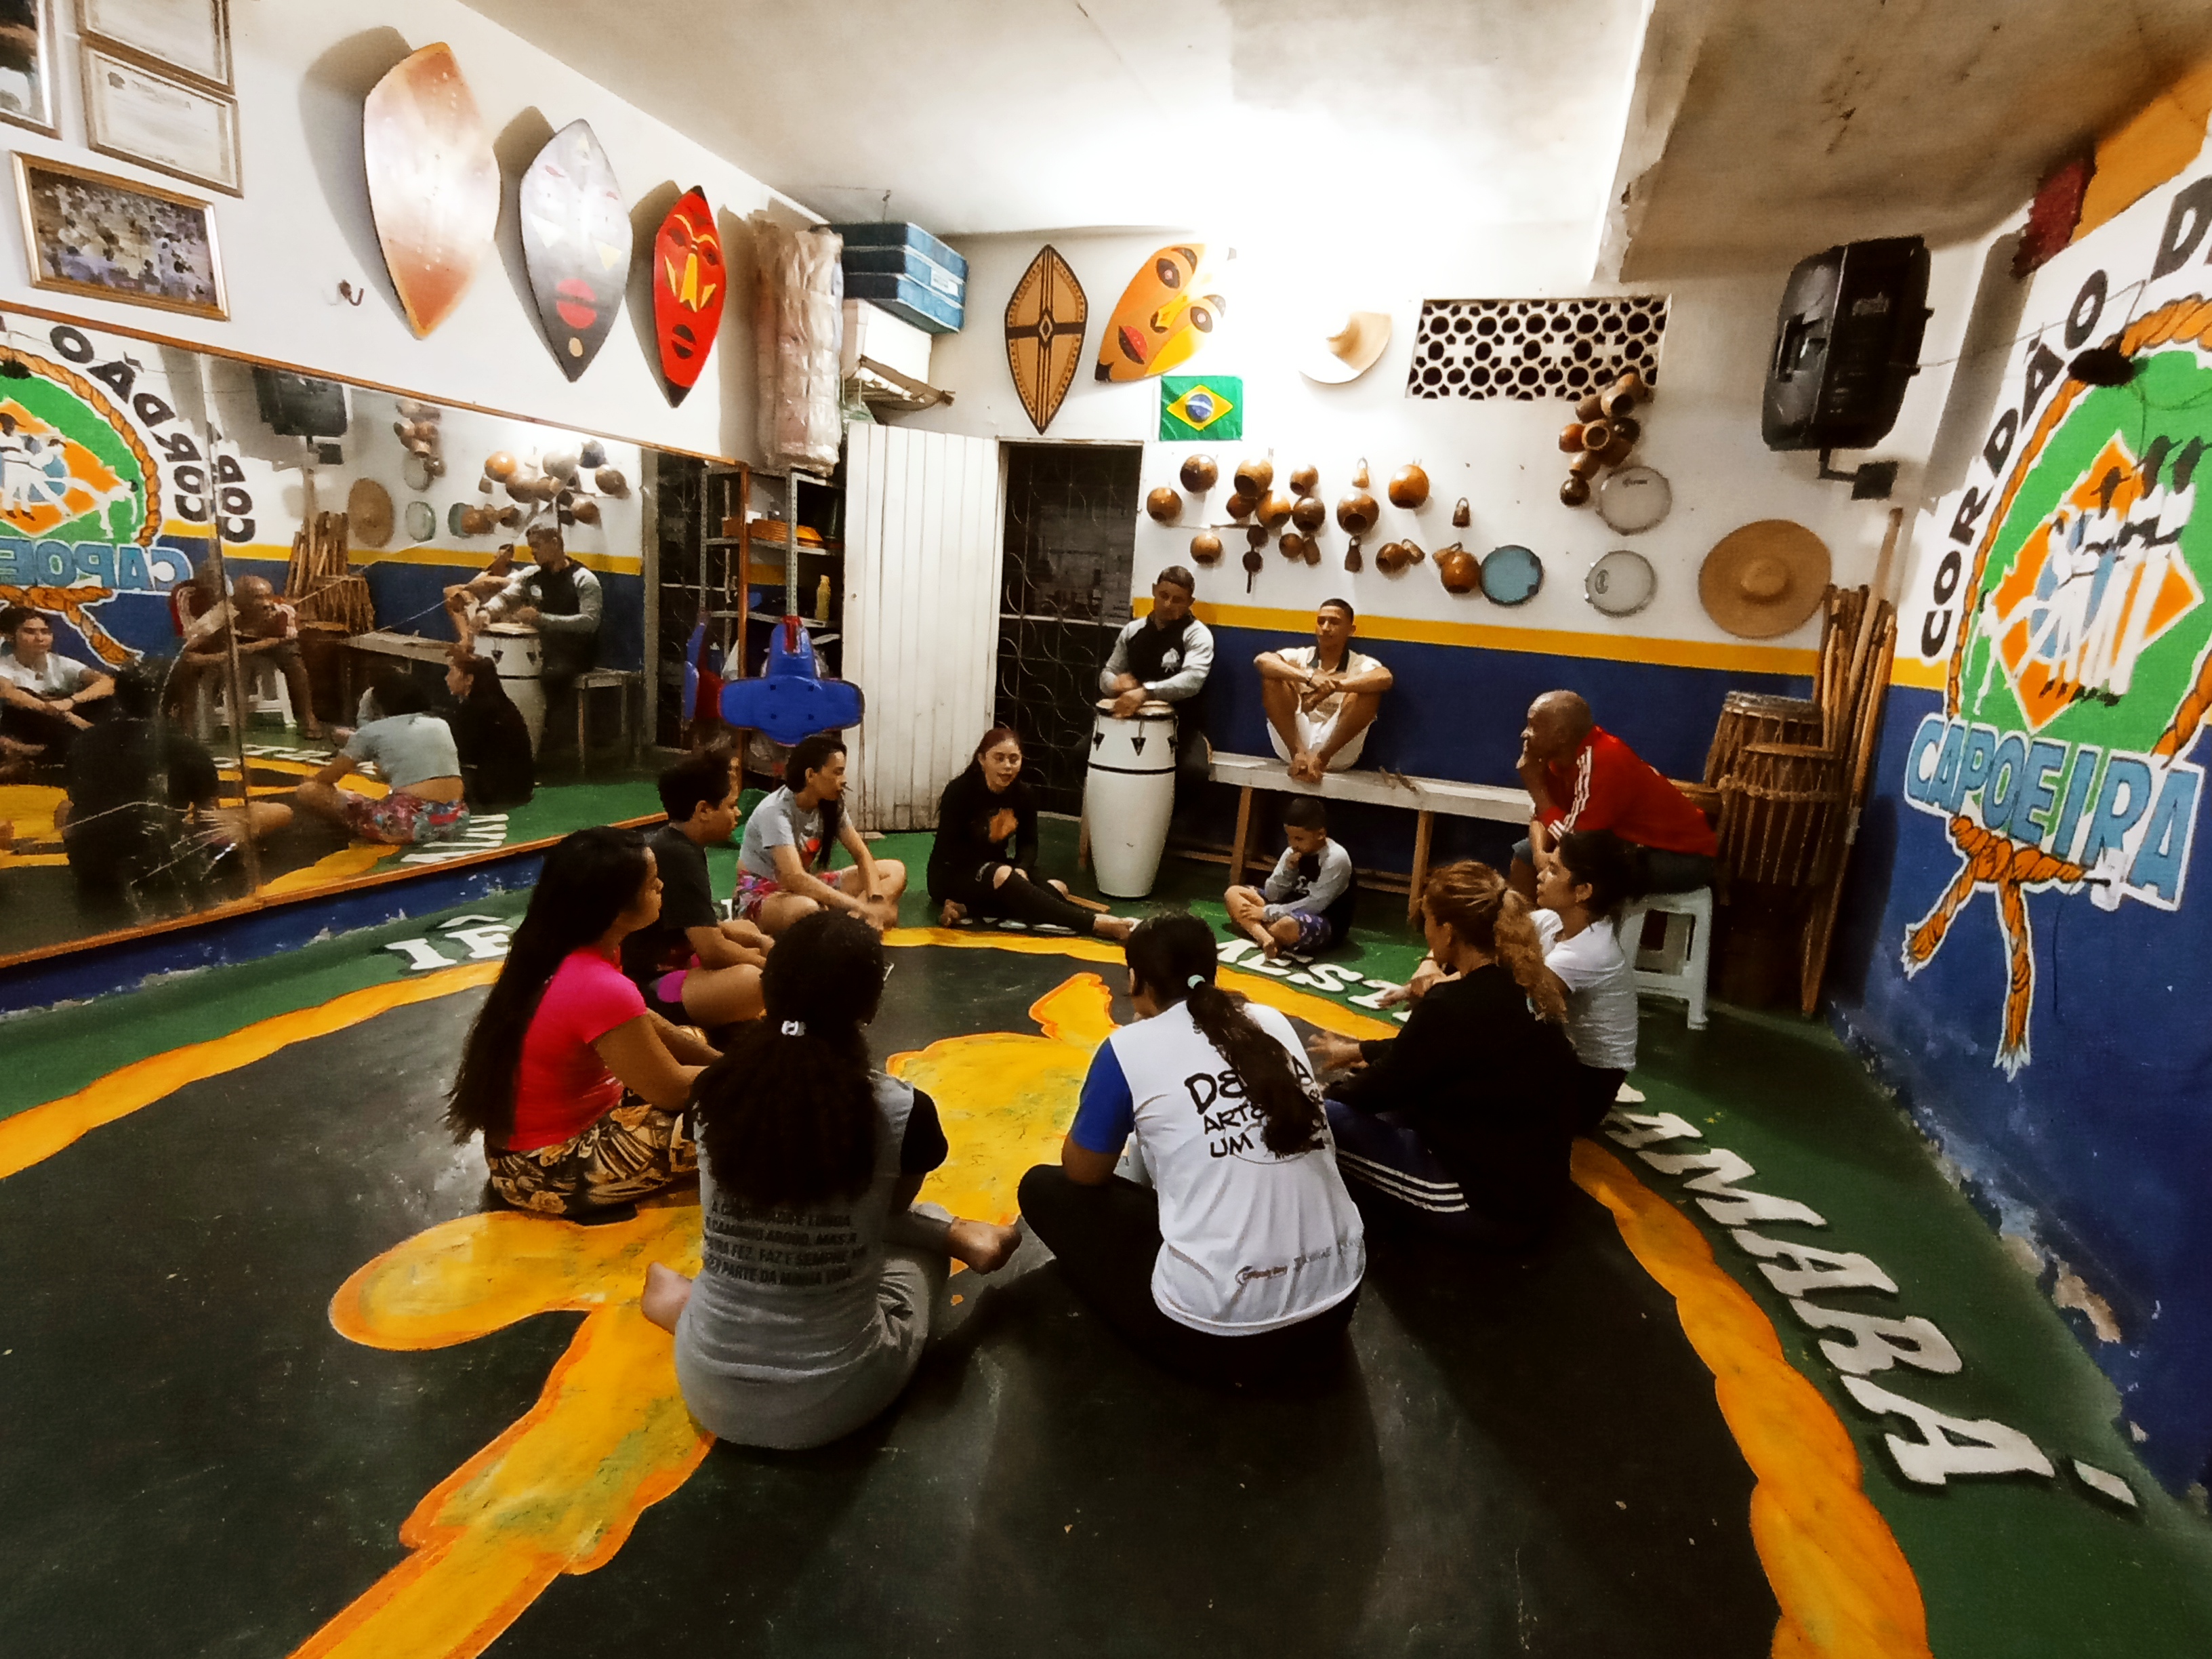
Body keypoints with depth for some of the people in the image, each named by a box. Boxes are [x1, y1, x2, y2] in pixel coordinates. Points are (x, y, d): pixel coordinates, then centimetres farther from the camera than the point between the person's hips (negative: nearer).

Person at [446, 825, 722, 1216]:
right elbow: (673, 1090, -20)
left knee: (691, 1038, 13)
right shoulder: (599, 989, -31)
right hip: (546, 1171, -9)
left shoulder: (559, 950, -5)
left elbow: (646, 1026, 6)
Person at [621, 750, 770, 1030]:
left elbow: (701, 926, 19)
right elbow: (713, 951, -23)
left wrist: (753, 939, 6)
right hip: (649, 988, -12)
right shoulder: (679, 858, -22)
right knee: (752, 979, -33)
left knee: (749, 930, 25)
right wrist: (766, 963, -6)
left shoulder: (676, 844, 8)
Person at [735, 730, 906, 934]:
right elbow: (794, 878, -36)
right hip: (761, 894, -8)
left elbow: (862, 855, -2)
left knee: (895, 871, -6)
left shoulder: (831, 804, -3)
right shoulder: (776, 812, -25)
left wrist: (875, 901, -22)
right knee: (806, 909, -45)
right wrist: (860, 907, -39)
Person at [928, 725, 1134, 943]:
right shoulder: (959, 792, -17)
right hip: (952, 876, -6)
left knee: (1058, 888, -20)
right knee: (1002, 876, -38)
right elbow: (949, 849, -18)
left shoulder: (1023, 794, -2)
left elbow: (1028, 843, 3)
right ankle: (1096, 923, -46)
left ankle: (967, 909, -29)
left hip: (997, 874, 6)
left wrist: (1022, 870, -22)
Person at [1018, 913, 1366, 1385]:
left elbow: (1082, 1172, 7)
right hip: (1335, 1307, 7)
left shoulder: (1130, 1046, -8)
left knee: (1044, 1188, 12)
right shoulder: (1271, 1022, 7)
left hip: (1217, 1331, -6)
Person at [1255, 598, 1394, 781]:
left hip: (1336, 751, -1)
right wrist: (1308, 677, -28)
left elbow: (1385, 678, -20)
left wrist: (1333, 686, -32)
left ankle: (1321, 758, -22)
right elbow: (1261, 660, -13)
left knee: (1370, 690, -20)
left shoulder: (1360, 664, 5)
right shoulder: (1300, 656, 10)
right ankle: (1298, 753, -21)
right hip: (1293, 742, 1)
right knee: (1272, 676, -12)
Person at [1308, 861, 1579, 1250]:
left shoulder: (1454, 1006, -26)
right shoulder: (1525, 984, 0)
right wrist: (1359, 1050, 26)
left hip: (1491, 1203, -9)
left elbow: (1385, 1088, -11)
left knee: (1318, 1116, -9)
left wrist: (1331, 1090, 10)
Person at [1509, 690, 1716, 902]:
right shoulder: (1563, 753, -5)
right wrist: (1539, 853, -18)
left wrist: (1535, 784, -20)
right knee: (1525, 851, 3)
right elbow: (1544, 814, 1)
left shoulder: (1601, 762, -30)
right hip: (1634, 843, 9)